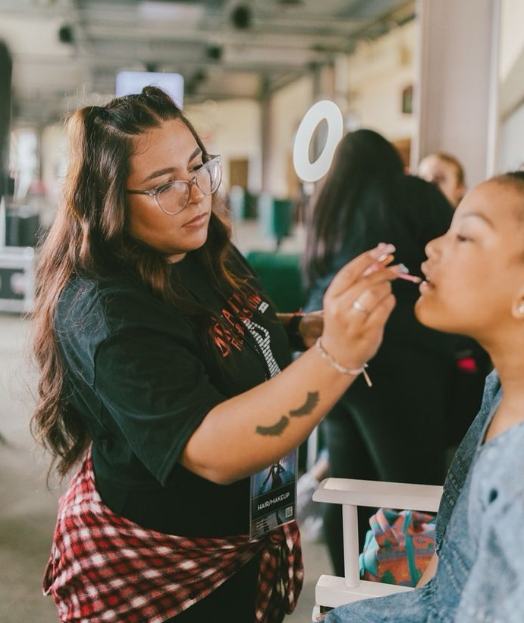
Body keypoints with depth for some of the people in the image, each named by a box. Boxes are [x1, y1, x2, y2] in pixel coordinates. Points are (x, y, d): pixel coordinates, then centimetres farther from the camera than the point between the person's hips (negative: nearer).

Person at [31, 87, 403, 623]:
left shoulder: (208, 253, -1)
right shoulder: (104, 313, -28)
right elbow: (212, 453, -37)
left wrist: (307, 329, -2)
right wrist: (336, 356, -48)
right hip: (153, 571, -8)